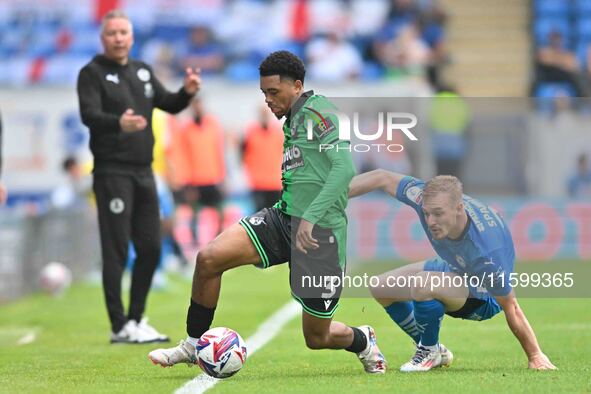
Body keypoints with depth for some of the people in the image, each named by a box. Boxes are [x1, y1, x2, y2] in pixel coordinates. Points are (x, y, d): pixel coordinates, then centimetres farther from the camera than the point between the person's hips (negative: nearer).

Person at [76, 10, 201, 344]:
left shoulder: (142, 71, 16)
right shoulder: (93, 74, -6)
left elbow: (169, 104, 22)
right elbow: (89, 115, -20)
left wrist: (187, 93, -1)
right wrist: (118, 124, -41)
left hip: (144, 172, 7)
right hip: (112, 172, -7)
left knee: (151, 248, 8)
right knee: (116, 250, -7)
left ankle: (137, 319, 19)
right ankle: (120, 328, -4)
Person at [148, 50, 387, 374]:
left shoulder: (316, 111, -11)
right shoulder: (292, 119, 16)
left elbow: (344, 168, -23)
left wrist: (311, 218, -29)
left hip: (319, 233, -8)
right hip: (284, 217, 8)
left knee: (317, 338, 2)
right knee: (208, 258, -13)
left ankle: (363, 341, 37)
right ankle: (193, 345, 4)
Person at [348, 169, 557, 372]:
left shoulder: (486, 251, -42)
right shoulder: (429, 199, -29)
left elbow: (511, 308, -32)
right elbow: (382, 178, -15)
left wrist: (535, 356, -23)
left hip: (484, 297, -7)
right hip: (452, 269, 7)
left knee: (422, 284, -34)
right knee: (381, 288, 8)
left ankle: (430, 351, -6)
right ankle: (432, 351, 24)